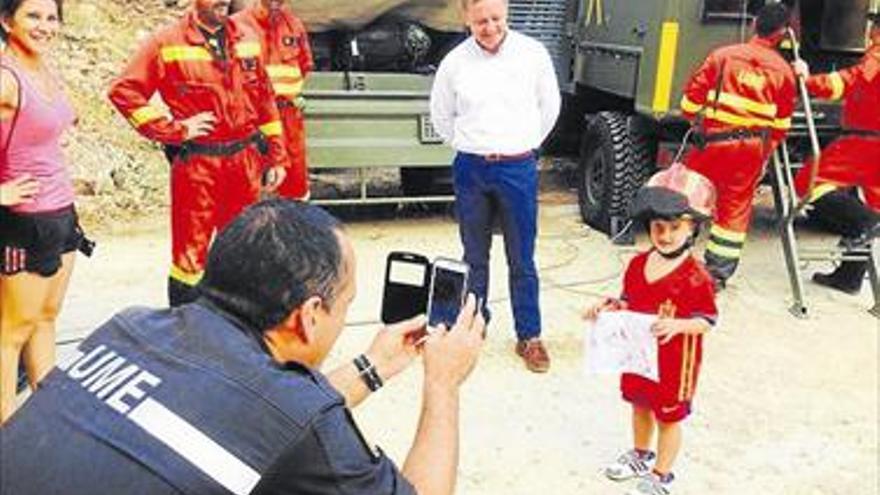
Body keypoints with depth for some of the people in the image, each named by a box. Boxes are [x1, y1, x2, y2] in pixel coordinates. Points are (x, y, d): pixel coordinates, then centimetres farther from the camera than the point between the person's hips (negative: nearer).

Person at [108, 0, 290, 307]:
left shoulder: (246, 39, 9)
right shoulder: (168, 43, -5)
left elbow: (264, 100, 11)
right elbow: (124, 91, -8)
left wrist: (276, 157, 10)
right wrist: (174, 130, -11)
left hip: (245, 161, 5)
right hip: (196, 164, -4)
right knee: (191, 253, 2)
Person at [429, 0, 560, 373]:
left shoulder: (533, 54, -5)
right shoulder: (454, 62, -4)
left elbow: (550, 106, 8)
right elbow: (441, 115, 12)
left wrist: (525, 146, 9)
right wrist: (468, 147, 11)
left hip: (519, 168, -1)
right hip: (470, 169, 1)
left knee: (522, 259, 5)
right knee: (474, 256, 13)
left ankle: (529, 337, 16)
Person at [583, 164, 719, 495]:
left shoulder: (696, 277, -23)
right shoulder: (638, 264, -4)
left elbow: (707, 320, -18)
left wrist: (677, 325, -34)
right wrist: (609, 308, -10)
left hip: (674, 362, -6)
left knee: (669, 417, 13)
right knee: (640, 405, 25)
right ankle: (641, 456, 50)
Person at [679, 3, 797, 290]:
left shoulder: (723, 56, -1)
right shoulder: (783, 70, 5)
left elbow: (691, 99, 0)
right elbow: (781, 123, 10)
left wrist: (697, 122, 18)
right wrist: (765, 151, 21)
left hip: (714, 139, -2)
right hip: (753, 146, 2)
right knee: (736, 207, 10)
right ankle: (719, 273, 13)